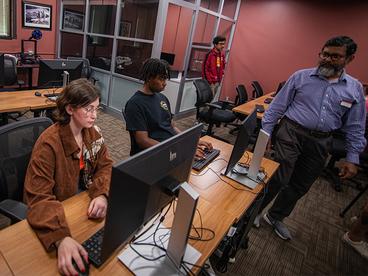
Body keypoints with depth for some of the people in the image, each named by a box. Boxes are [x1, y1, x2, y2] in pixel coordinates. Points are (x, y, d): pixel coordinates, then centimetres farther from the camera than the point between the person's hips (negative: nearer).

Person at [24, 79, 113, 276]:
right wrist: (61, 237, -44)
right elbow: (38, 197, -28)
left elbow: (105, 166, -5)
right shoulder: (49, 143, -26)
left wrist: (102, 195, -27)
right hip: (59, 206, -5)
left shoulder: (93, 132, -7)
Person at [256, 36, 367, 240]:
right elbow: (277, 107, -1)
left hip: (320, 143, 4)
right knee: (278, 179, -7)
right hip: (291, 134, -3)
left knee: (300, 187, 12)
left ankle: (275, 217, 33)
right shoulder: (301, 76, -1)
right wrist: (265, 134, -5)